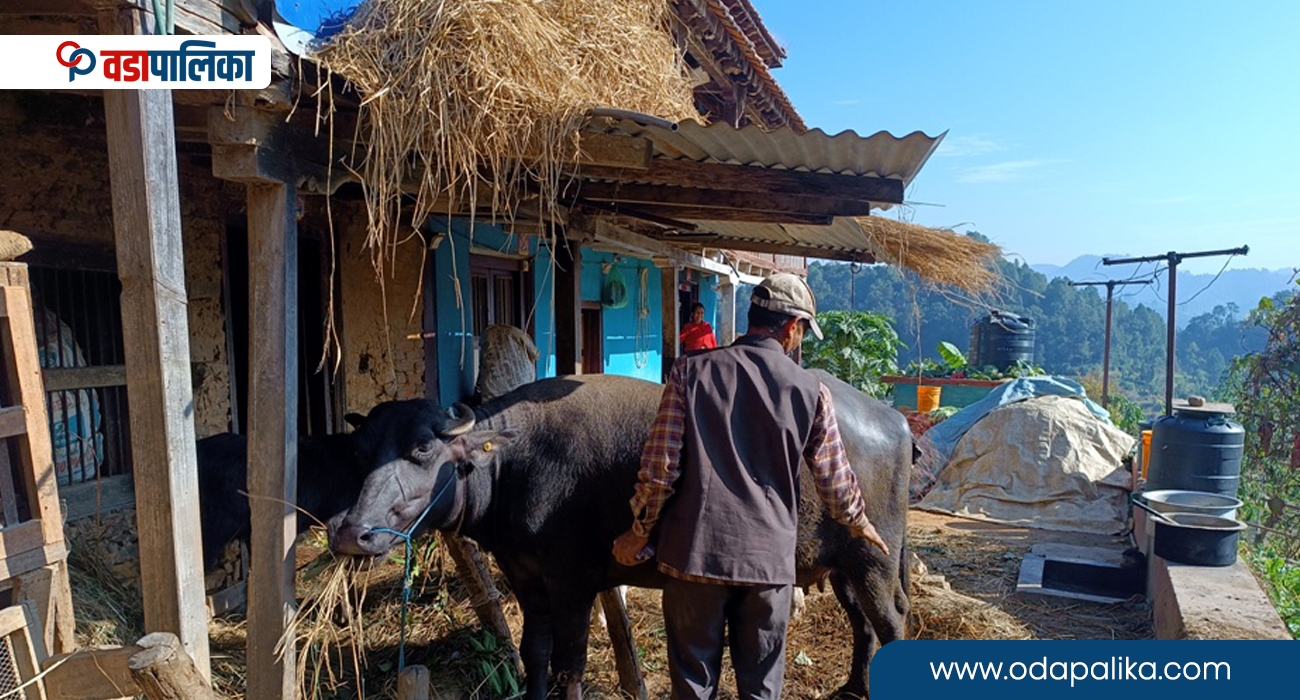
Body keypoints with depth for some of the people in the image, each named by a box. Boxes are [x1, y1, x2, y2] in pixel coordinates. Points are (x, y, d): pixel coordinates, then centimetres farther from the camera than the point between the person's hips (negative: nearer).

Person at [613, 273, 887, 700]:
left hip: (695, 552, 0)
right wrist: (858, 522, 27)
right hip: (769, 559, 1)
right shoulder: (811, 390, -3)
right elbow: (835, 480, 6)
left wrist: (639, 533, 7)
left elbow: (659, 468, -7)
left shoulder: (690, 372, -5)